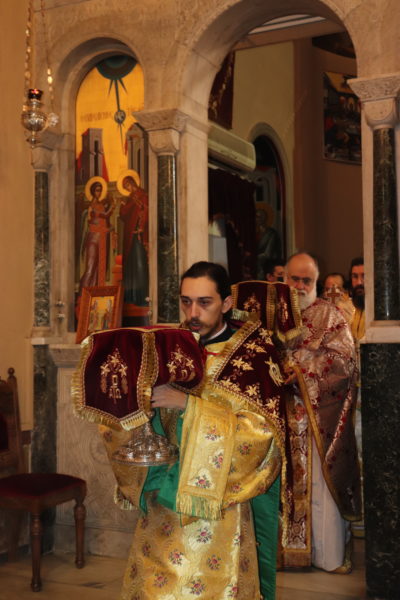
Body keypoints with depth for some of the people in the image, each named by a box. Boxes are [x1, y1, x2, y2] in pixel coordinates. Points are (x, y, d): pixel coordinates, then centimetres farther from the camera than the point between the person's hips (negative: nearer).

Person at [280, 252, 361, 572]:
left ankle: (330, 553, 11)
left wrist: (304, 369, -17)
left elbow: (345, 357, -9)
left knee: (320, 483, 0)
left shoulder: (330, 315, 3)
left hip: (319, 417, -3)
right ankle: (285, 546, 16)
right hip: (281, 415, 3)